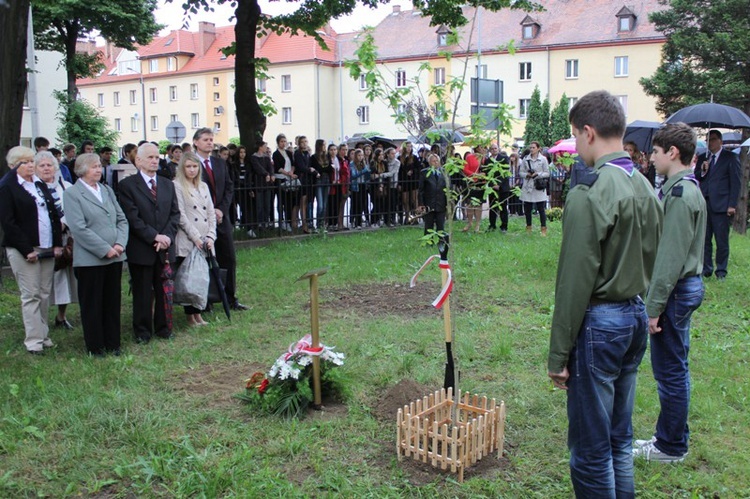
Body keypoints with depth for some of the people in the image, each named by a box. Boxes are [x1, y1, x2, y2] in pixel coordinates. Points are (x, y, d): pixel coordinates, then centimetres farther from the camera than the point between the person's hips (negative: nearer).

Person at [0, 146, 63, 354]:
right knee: (31, 295, -2)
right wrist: (26, 250, -14)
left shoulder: (41, 185, 15)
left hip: (47, 249, 6)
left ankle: (43, 335, 17)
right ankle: (34, 341, 4)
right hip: (24, 250, -6)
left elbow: (54, 215, 16)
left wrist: (58, 243, 6)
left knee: (44, 294, 8)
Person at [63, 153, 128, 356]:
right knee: (92, 305, 5)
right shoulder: (72, 193, -6)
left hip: (115, 256, 5)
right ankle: (95, 346, 18)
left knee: (113, 302, 12)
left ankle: (112, 343, 23)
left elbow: (122, 219, 10)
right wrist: (105, 249, -16)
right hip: (90, 259, -5)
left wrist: (120, 244, -6)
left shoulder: (107, 190, 13)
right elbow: (78, 228, -14)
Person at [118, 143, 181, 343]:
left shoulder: (168, 185, 14)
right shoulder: (127, 185, -3)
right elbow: (132, 217, -11)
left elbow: (175, 214, 8)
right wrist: (154, 237, -15)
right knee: (142, 292, 5)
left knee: (163, 290, 9)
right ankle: (142, 330, 17)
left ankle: (162, 327, 22)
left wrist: (167, 236, -7)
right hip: (141, 249, -4)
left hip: (165, 248, 4)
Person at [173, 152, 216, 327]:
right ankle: (190, 315, 11)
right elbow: (181, 216, -9)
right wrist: (196, 238, -12)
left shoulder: (203, 186, 15)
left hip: (205, 243, 5)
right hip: (187, 242, -5)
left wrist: (211, 237, 0)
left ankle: (198, 313, 16)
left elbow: (211, 213, 13)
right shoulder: (177, 186, -3)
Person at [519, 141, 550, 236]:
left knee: (541, 209, -3)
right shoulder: (525, 159, 9)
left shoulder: (543, 159, 2)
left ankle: (543, 229, 2)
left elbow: (547, 173, 2)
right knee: (527, 209, 6)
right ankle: (528, 228, 19)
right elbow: (521, 172, 9)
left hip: (539, 187, -3)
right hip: (527, 187, 3)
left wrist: (537, 174, -14)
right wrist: (527, 174, -11)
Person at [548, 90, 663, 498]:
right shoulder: (646, 189, 7)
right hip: (636, 318, 9)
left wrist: (558, 354, -13)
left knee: (590, 450, 5)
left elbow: (574, 283, -19)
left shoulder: (589, 196, -18)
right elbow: (649, 263, 12)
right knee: (620, 438, 20)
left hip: (599, 323, -9)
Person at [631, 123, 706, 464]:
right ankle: (671, 438, 29)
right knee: (673, 369, 17)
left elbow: (671, 258, -22)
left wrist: (655, 305, -19)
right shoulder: (688, 188, 12)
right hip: (687, 286, 10)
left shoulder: (680, 194, -19)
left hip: (676, 291, -10)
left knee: (670, 371, 2)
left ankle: (671, 446, 15)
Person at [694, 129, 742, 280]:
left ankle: (721, 270, 11)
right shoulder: (702, 158, 14)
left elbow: (736, 182, -3)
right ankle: (706, 268, 16)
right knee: (704, 239, 6)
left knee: (722, 240, 1)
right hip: (704, 204, 4)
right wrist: (702, 171, -8)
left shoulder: (730, 158, 1)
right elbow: (696, 178, 13)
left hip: (721, 205, -4)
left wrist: (732, 205, -9)